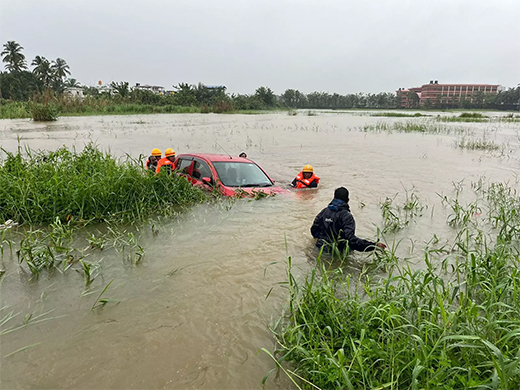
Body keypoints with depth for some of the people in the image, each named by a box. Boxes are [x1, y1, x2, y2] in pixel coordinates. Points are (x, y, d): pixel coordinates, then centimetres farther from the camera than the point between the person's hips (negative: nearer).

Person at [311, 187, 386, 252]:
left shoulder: (324, 211, 2)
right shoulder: (347, 216, -16)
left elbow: (314, 231, 8)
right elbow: (351, 239, -26)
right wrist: (374, 245, -26)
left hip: (322, 248, 6)